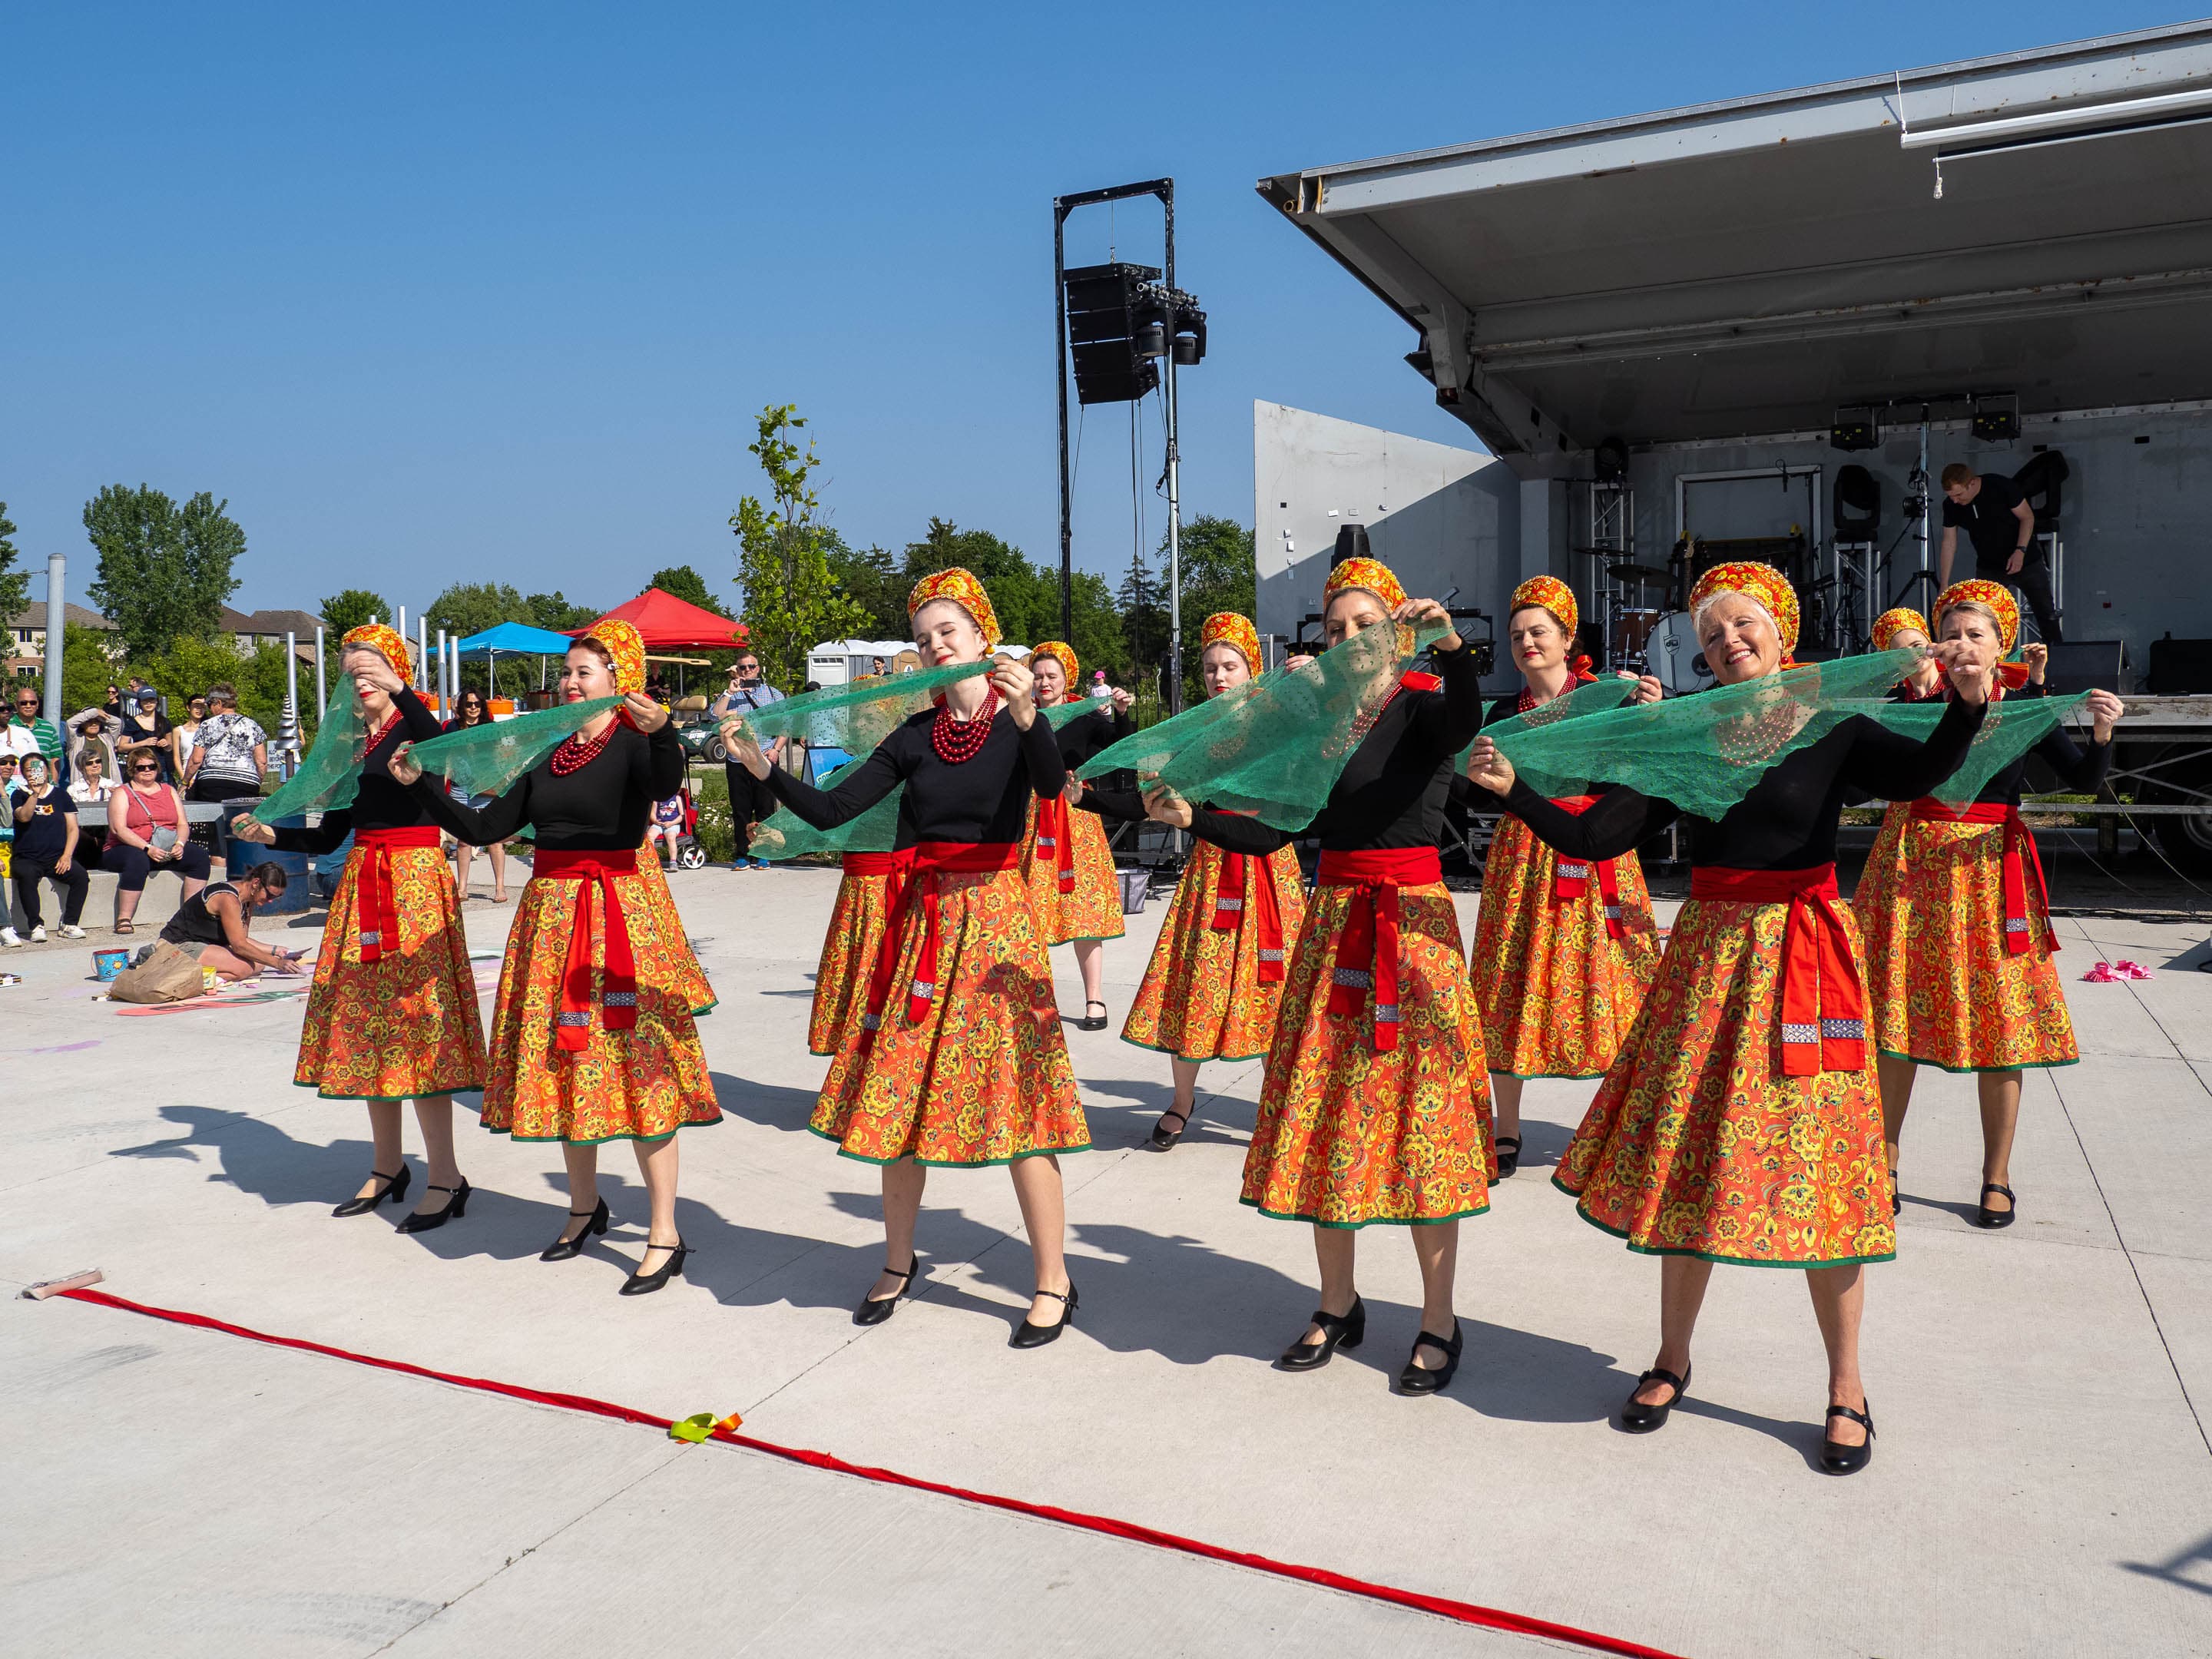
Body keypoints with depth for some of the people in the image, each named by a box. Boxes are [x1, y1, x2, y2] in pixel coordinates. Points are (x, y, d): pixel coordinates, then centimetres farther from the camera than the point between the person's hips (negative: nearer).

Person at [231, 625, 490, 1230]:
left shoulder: (415, 727, -3)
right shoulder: (352, 746, 16)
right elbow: (329, 836, 18)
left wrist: (400, 691, -38)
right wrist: (271, 835, 3)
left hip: (416, 882, -7)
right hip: (362, 884, 7)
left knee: (417, 1022, -9)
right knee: (365, 1023, 9)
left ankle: (445, 1177, -3)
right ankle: (387, 1167, 21)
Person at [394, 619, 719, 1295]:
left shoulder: (634, 745, -7)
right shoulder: (547, 755, 13)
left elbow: (666, 784, -31)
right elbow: (485, 827, 12)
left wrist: (662, 729, -49)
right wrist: (421, 783, 5)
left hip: (619, 915, -7)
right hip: (550, 914, 7)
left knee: (634, 1064, -6)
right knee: (562, 1060, 13)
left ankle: (664, 1235, 0)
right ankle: (585, 1206, 31)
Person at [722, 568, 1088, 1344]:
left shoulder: (1021, 722, -2)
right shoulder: (915, 736, 8)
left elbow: (1053, 784, -24)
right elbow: (829, 810, 3)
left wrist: (1027, 717, -41)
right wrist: (761, 766, -10)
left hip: (995, 916, -4)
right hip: (919, 920, 4)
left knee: (1017, 1098, -4)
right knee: (900, 1095, 9)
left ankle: (1053, 1281, 9)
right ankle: (899, 1260, 28)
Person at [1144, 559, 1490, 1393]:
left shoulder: (1423, 708, -3)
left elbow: (1464, 721, -28)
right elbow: (1271, 831, 8)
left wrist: (1452, 645, -45)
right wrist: (1191, 817, -4)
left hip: (1412, 918, -5)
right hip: (1333, 919, 5)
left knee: (1420, 1117, -2)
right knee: (1325, 1114, 7)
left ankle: (1439, 1323, 11)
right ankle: (1337, 1305, 23)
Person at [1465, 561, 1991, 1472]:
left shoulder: (1833, 731, -2)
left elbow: (1919, 772, -22)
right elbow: (1598, 836, 1)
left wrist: (1967, 706, -39)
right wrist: (1513, 790, -9)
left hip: (1802, 961, -3)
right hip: (1709, 955, 3)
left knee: (1816, 1166, 0)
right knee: (1687, 1161, 8)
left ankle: (1845, 1390, 17)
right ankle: (1672, 1360, 25)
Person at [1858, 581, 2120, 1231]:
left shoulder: (2026, 703, 3)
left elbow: (2083, 778, -5)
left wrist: (2101, 730, -23)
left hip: (1989, 866, 1)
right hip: (1913, 861, 0)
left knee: (1999, 1024, 3)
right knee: (1896, 1016, 2)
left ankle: (1996, 1177, 16)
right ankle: (1884, 1162, 16)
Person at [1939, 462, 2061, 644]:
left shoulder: (2001, 486, -22)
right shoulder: (1951, 505, -12)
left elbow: (2027, 517, -11)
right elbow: (1949, 544, -7)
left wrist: (2020, 551, -24)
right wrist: (1944, 586, -10)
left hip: (2026, 561, -2)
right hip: (1988, 568, 2)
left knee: (2047, 614, 6)